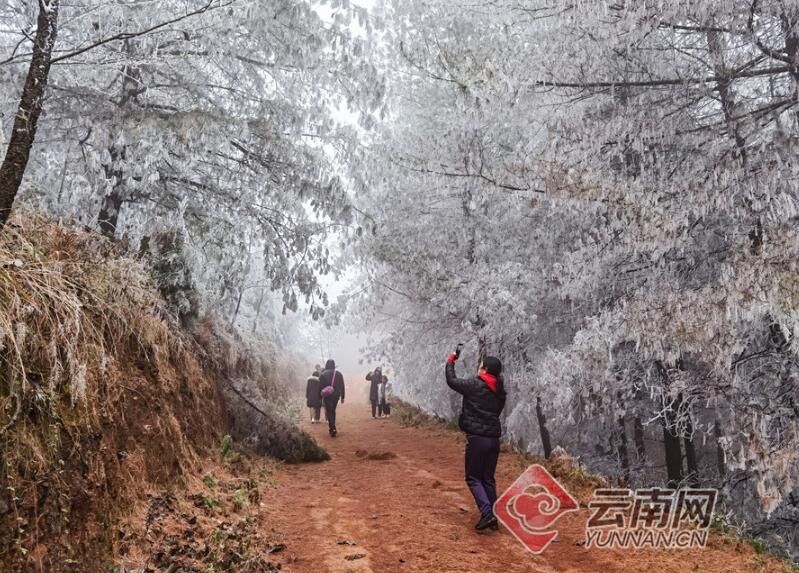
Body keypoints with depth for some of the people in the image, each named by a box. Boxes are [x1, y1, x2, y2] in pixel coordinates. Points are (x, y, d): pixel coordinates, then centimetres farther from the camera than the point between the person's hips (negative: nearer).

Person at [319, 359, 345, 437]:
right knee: (333, 411, 20)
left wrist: (320, 396, 1)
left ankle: (332, 429, -11)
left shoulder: (322, 374, -4)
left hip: (326, 395, -3)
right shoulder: (338, 374, 2)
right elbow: (342, 386, 4)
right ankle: (332, 427, 26)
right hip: (336, 395, 3)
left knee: (328, 412, 1)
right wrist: (342, 397, 9)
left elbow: (320, 387, -5)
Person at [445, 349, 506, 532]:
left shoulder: (474, 385, -10)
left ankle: (487, 514, -10)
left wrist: (451, 360, 14)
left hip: (477, 437, -6)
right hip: (493, 438, 6)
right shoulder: (499, 390, 8)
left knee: (473, 478, 5)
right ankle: (493, 518, 14)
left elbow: (452, 381, 1)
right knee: (488, 478, 14)